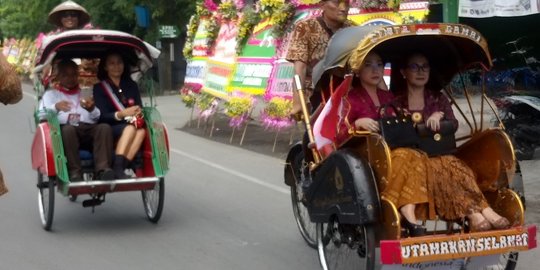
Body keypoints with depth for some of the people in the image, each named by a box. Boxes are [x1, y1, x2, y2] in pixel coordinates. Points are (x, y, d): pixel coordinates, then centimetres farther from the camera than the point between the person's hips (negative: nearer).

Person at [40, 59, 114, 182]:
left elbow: (98, 117, 20)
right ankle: (75, 172, -43)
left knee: (104, 127, -31)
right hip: (65, 129, -2)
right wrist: (56, 107, -12)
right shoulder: (50, 94, 27)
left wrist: (92, 109, -4)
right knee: (68, 129, -38)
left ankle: (103, 169, -45)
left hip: (88, 129, 2)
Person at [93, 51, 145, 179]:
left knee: (141, 130, -30)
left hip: (130, 127, 4)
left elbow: (140, 108, 10)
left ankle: (119, 169, -39)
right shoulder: (99, 88, 3)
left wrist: (138, 113, -16)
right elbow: (102, 117, -7)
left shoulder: (131, 85, 15)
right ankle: (117, 168, -42)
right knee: (131, 128, -33)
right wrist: (121, 114, -26)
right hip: (108, 131, -3)